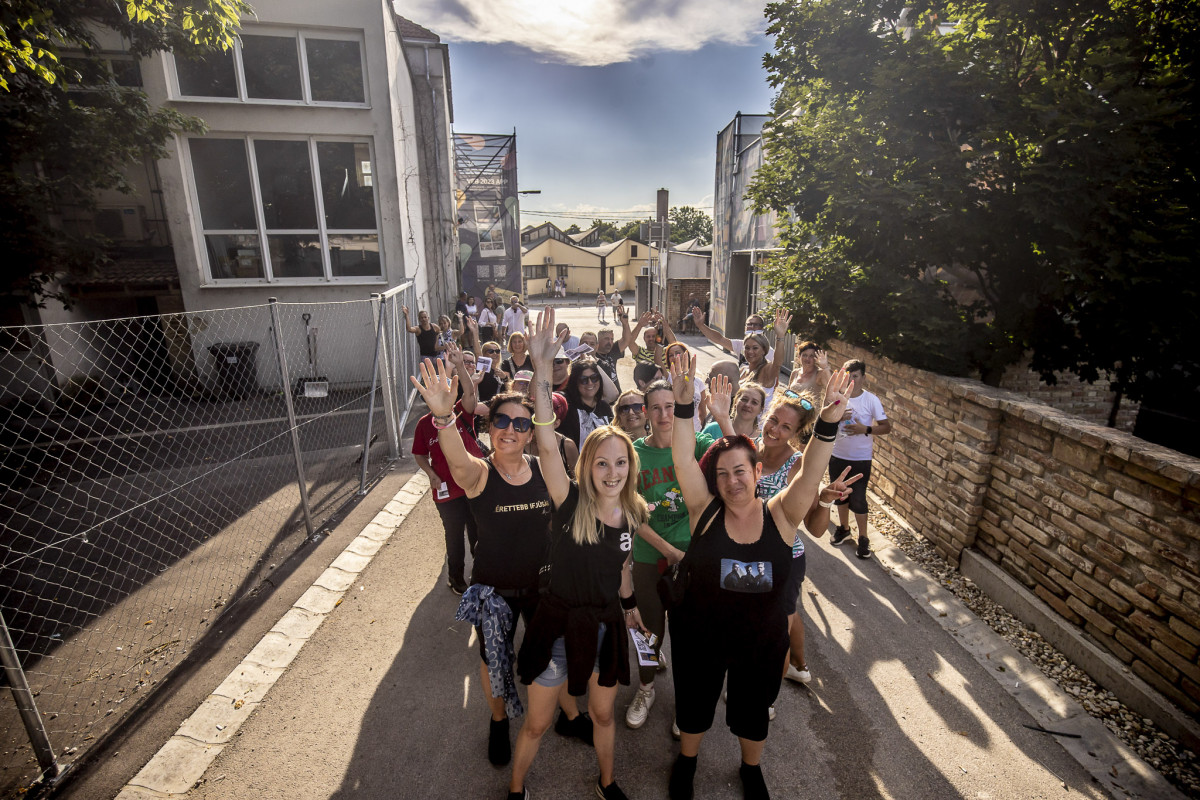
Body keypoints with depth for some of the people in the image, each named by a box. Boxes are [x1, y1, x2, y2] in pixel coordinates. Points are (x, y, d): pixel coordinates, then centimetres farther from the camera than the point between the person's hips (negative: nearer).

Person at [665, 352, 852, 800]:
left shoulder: (780, 516, -14)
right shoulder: (705, 511, -17)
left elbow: (811, 473, -28)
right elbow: (682, 460, -28)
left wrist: (829, 420, -42)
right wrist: (683, 404, -39)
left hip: (761, 641, 1)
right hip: (699, 636, -1)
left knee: (753, 711, 26)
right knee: (694, 704, 22)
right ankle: (687, 759, 54)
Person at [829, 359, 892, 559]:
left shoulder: (871, 400, -10)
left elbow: (886, 427, -8)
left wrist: (865, 429, -24)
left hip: (861, 459, -4)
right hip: (837, 456, 4)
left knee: (858, 500, -1)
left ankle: (863, 538, 18)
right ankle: (843, 528, 38)